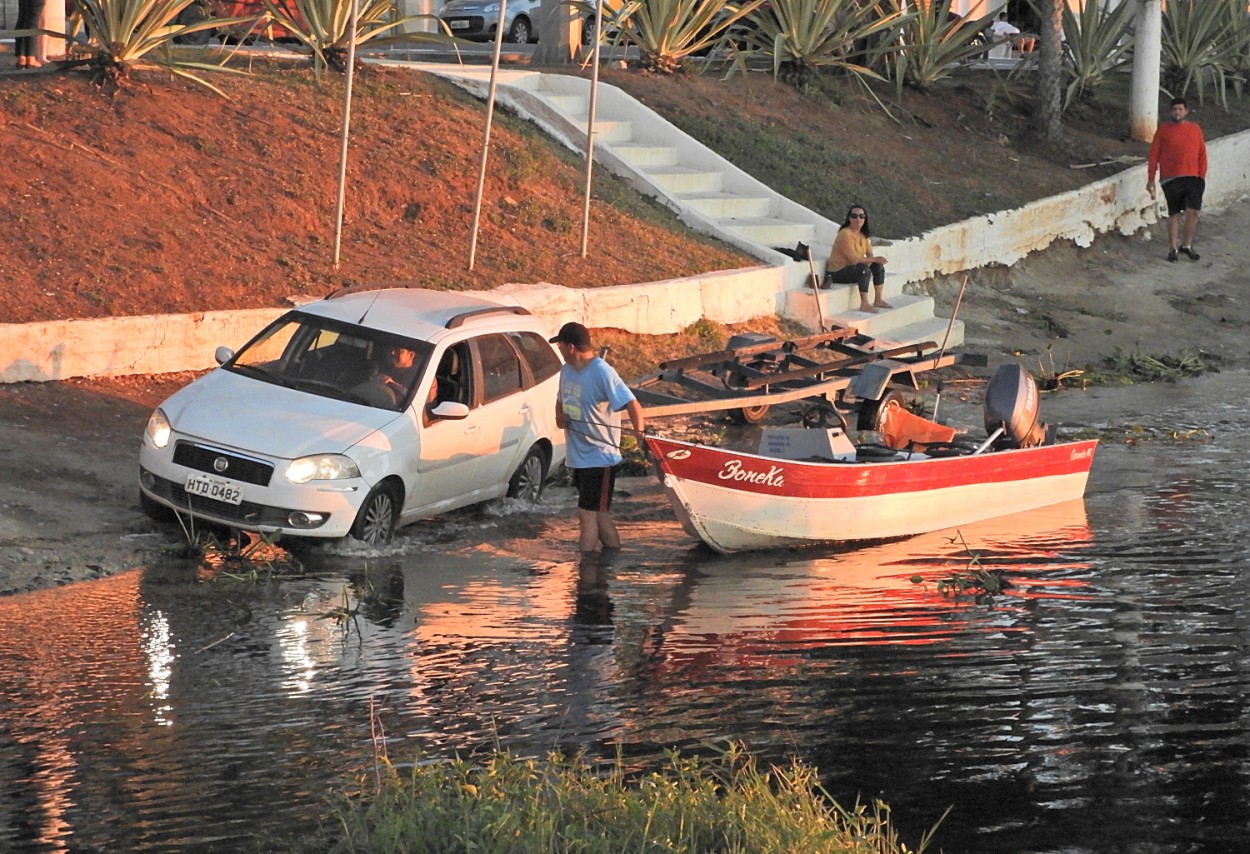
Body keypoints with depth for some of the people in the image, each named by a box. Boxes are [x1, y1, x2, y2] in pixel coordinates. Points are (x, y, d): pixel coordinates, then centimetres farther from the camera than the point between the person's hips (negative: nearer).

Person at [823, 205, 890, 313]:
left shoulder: (863, 234, 6)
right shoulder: (845, 234, -22)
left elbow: (870, 254, 5)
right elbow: (854, 258, -26)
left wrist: (869, 261, -18)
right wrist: (874, 259, -20)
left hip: (853, 269, 9)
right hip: (839, 272, -9)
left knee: (878, 266, -1)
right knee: (864, 269, -31)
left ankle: (878, 300, 3)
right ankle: (864, 304, -30)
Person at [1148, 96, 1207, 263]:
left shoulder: (1195, 129, 11)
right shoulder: (1163, 130, 6)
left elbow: (1202, 154, 12)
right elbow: (1153, 155, 5)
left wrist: (1202, 176, 2)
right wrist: (1151, 180, 0)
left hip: (1193, 178, 1)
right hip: (1171, 179, -1)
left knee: (1193, 212, -8)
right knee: (1174, 214, 3)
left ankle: (1187, 245, 9)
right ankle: (1172, 248, 13)